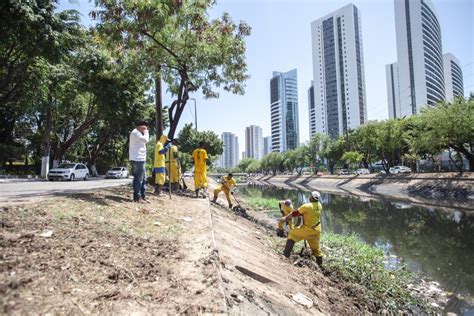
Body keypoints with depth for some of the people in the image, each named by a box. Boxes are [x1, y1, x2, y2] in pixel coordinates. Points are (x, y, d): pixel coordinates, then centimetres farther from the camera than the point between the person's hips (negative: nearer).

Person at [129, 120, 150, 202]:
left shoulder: (138, 133, 24)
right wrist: (146, 131, -5)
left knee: (143, 179, 13)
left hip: (140, 159, 11)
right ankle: (137, 197, -1)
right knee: (138, 179, -7)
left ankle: (142, 196, 18)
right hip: (137, 159, -11)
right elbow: (146, 140, -14)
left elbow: (144, 141, 21)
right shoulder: (135, 132, -10)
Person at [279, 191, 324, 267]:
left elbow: (295, 213, -13)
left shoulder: (306, 206, -21)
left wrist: (285, 218, -3)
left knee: (292, 234, 9)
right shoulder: (319, 206, -4)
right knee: (316, 247, 24)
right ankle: (320, 264, 34)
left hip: (307, 229, -6)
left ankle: (286, 253, 0)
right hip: (317, 231, 6)